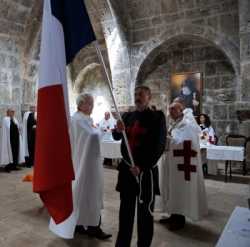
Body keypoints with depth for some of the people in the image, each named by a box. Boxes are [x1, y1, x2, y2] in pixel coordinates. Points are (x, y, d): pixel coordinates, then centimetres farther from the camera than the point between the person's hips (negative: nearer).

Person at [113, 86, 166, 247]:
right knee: (125, 210, 15)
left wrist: (142, 167, -15)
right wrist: (118, 130, -14)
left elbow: (160, 146, -11)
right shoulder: (128, 116, 9)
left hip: (146, 171, -5)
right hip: (126, 168, 5)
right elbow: (116, 137, 9)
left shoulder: (157, 117, -6)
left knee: (145, 212, 8)